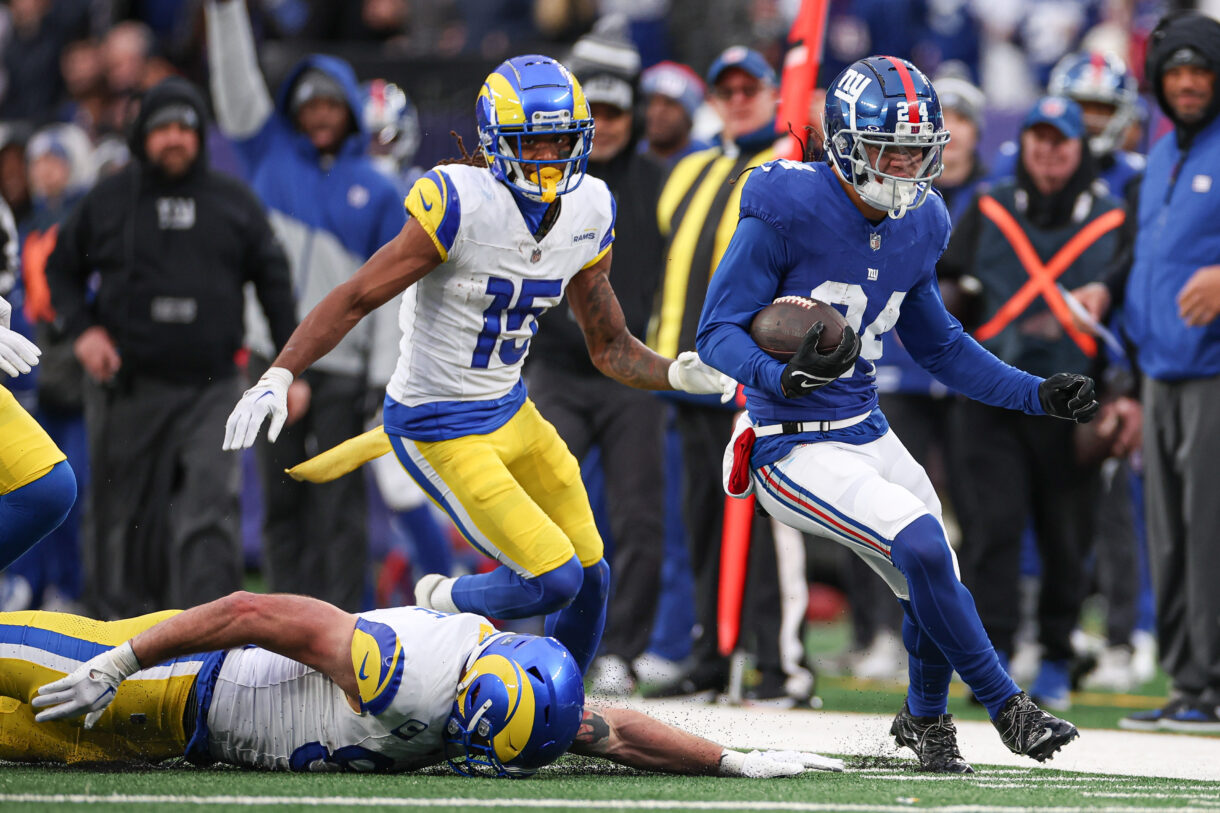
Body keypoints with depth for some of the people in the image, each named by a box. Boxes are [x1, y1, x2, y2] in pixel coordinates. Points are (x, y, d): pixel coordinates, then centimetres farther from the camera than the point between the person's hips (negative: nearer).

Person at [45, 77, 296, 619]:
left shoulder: (234, 203, 8)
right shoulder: (108, 202, 7)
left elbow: (273, 283, 13)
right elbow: (62, 267, 16)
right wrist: (81, 330, -1)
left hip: (209, 387, -1)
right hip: (127, 386, 1)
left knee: (211, 511, -14)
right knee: (122, 513, 6)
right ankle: (118, 617, 21)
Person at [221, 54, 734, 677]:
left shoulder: (587, 214, -2)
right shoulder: (461, 204, -23)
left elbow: (609, 346, 8)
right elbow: (356, 298, -21)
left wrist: (677, 374, -11)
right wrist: (276, 378, -30)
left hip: (511, 412, 7)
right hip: (439, 431, -7)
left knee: (590, 577, 10)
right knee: (554, 580, -13)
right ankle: (441, 606, 16)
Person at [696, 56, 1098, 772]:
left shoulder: (916, 227, 4)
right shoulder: (786, 209, -17)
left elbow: (940, 347, 17)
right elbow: (718, 333, -16)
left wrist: (1037, 395, 8)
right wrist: (784, 376, -35)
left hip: (869, 437, 7)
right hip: (792, 450, -7)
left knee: (937, 594, 7)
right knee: (921, 544, -25)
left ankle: (925, 721, 39)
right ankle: (1008, 709, -9)